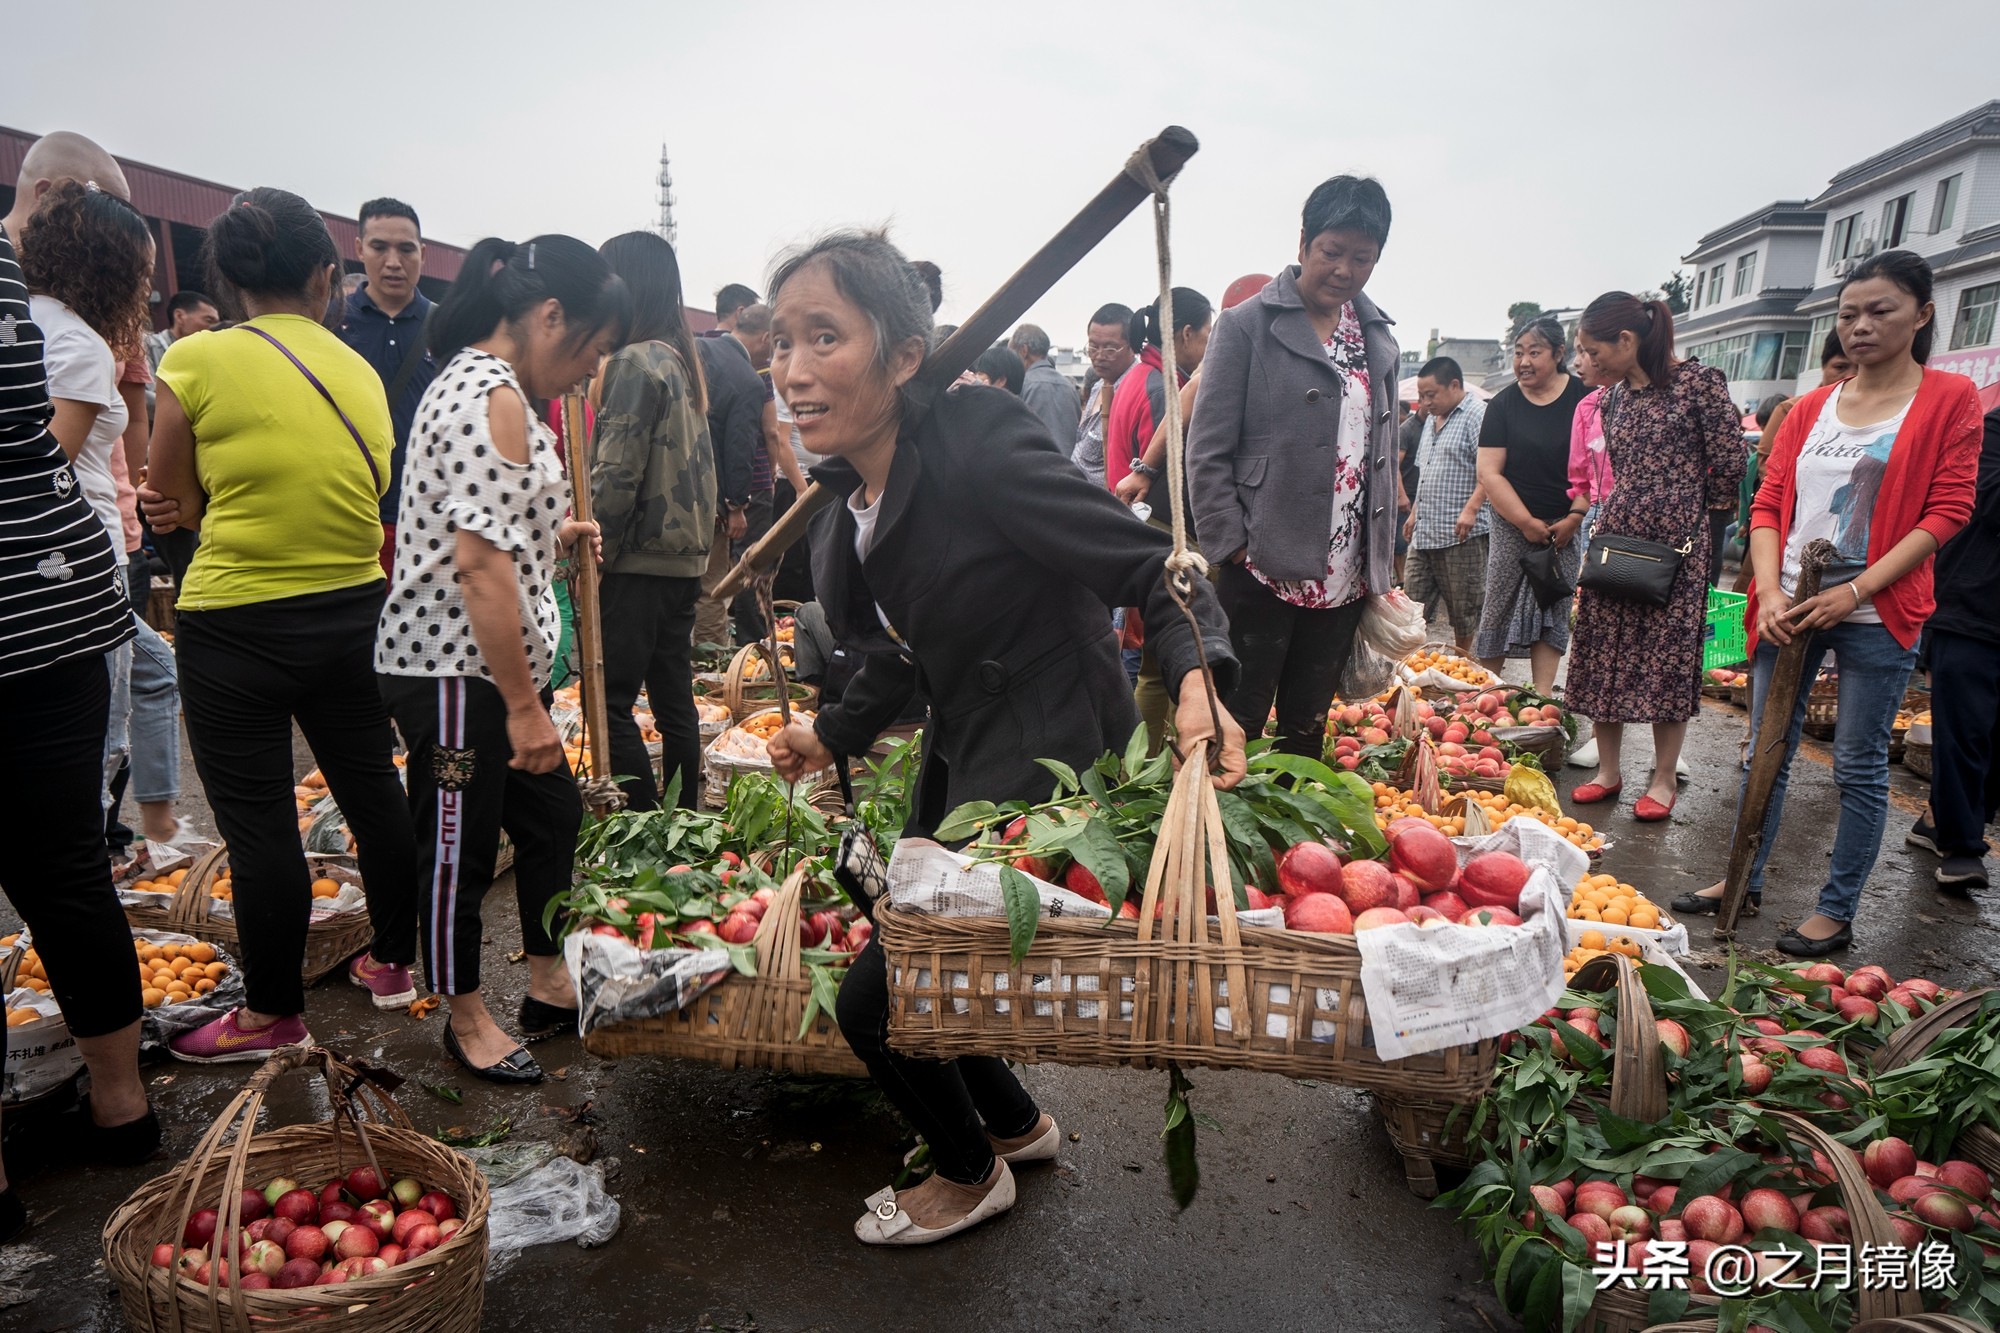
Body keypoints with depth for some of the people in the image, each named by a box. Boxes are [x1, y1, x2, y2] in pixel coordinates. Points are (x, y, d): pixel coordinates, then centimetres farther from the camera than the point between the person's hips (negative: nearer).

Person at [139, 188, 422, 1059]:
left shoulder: (197, 361, -9)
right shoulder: (360, 371, 4)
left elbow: (170, 506, -1)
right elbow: (362, 494, 4)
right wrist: (228, 506, -1)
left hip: (236, 625, -5)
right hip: (352, 615, 5)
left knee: (258, 822, 6)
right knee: (372, 790, 16)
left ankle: (272, 1013, 20)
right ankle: (393, 963, 31)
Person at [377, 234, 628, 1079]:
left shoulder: (474, 379, 15)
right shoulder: (493, 396, -18)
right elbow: (482, 566, -25)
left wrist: (552, 535, 15)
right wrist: (524, 705, -22)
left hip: (490, 661, 11)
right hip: (456, 666, -11)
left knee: (552, 813, 17)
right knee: (461, 847, 4)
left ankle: (549, 985, 32)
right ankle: (467, 1020, 22)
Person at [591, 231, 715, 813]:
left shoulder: (634, 362, -12)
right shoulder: (684, 360, 14)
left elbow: (616, 475, -17)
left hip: (640, 562, -9)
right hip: (685, 557, 9)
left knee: (608, 699, -3)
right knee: (673, 698, 13)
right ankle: (684, 818, 20)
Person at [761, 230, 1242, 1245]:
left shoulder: (979, 454, -25)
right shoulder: (847, 506, 1)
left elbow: (1155, 569, -23)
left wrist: (1197, 680, -39)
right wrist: (832, 736, 20)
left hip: (1046, 769, -8)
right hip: (959, 757, 9)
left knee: (872, 1001, -2)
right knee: (915, 962, 21)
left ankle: (970, 1175, 29)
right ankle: (1016, 1124, 49)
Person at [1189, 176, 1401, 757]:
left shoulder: (1379, 340, 13)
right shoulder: (1249, 325, -4)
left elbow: (1383, 456, 18)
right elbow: (1207, 452, -7)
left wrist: (1383, 563, 13)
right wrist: (1233, 547, -12)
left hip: (1345, 579, 5)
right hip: (1263, 573, -5)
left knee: (1308, 731, 15)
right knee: (1237, 725, 0)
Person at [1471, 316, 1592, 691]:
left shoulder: (1583, 398, -2)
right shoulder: (1503, 404, -1)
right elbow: (1489, 473, -5)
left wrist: (1575, 517, -10)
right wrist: (1528, 523, -10)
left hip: (1566, 528, 0)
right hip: (1513, 527, 0)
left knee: (1554, 614, 1)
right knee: (1499, 612, 1)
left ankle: (1542, 697, 5)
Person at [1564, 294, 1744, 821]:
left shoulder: (1699, 382, -8)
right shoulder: (1611, 398, 10)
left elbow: (1730, 465, -5)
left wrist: (1681, 506, 6)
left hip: (1676, 543, -5)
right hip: (1615, 540, 6)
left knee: (1667, 660, 2)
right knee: (1602, 658, 6)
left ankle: (1663, 779, 14)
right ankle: (1608, 770, 18)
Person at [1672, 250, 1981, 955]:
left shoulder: (1949, 399, 0)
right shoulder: (1812, 408, 11)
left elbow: (1947, 512, -6)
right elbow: (1769, 503, 7)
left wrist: (1855, 591, -15)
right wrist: (1770, 592, -9)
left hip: (1876, 613, -4)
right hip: (1788, 607, 4)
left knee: (1859, 766, 4)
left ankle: (1837, 911, 15)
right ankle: (1744, 880, 26)